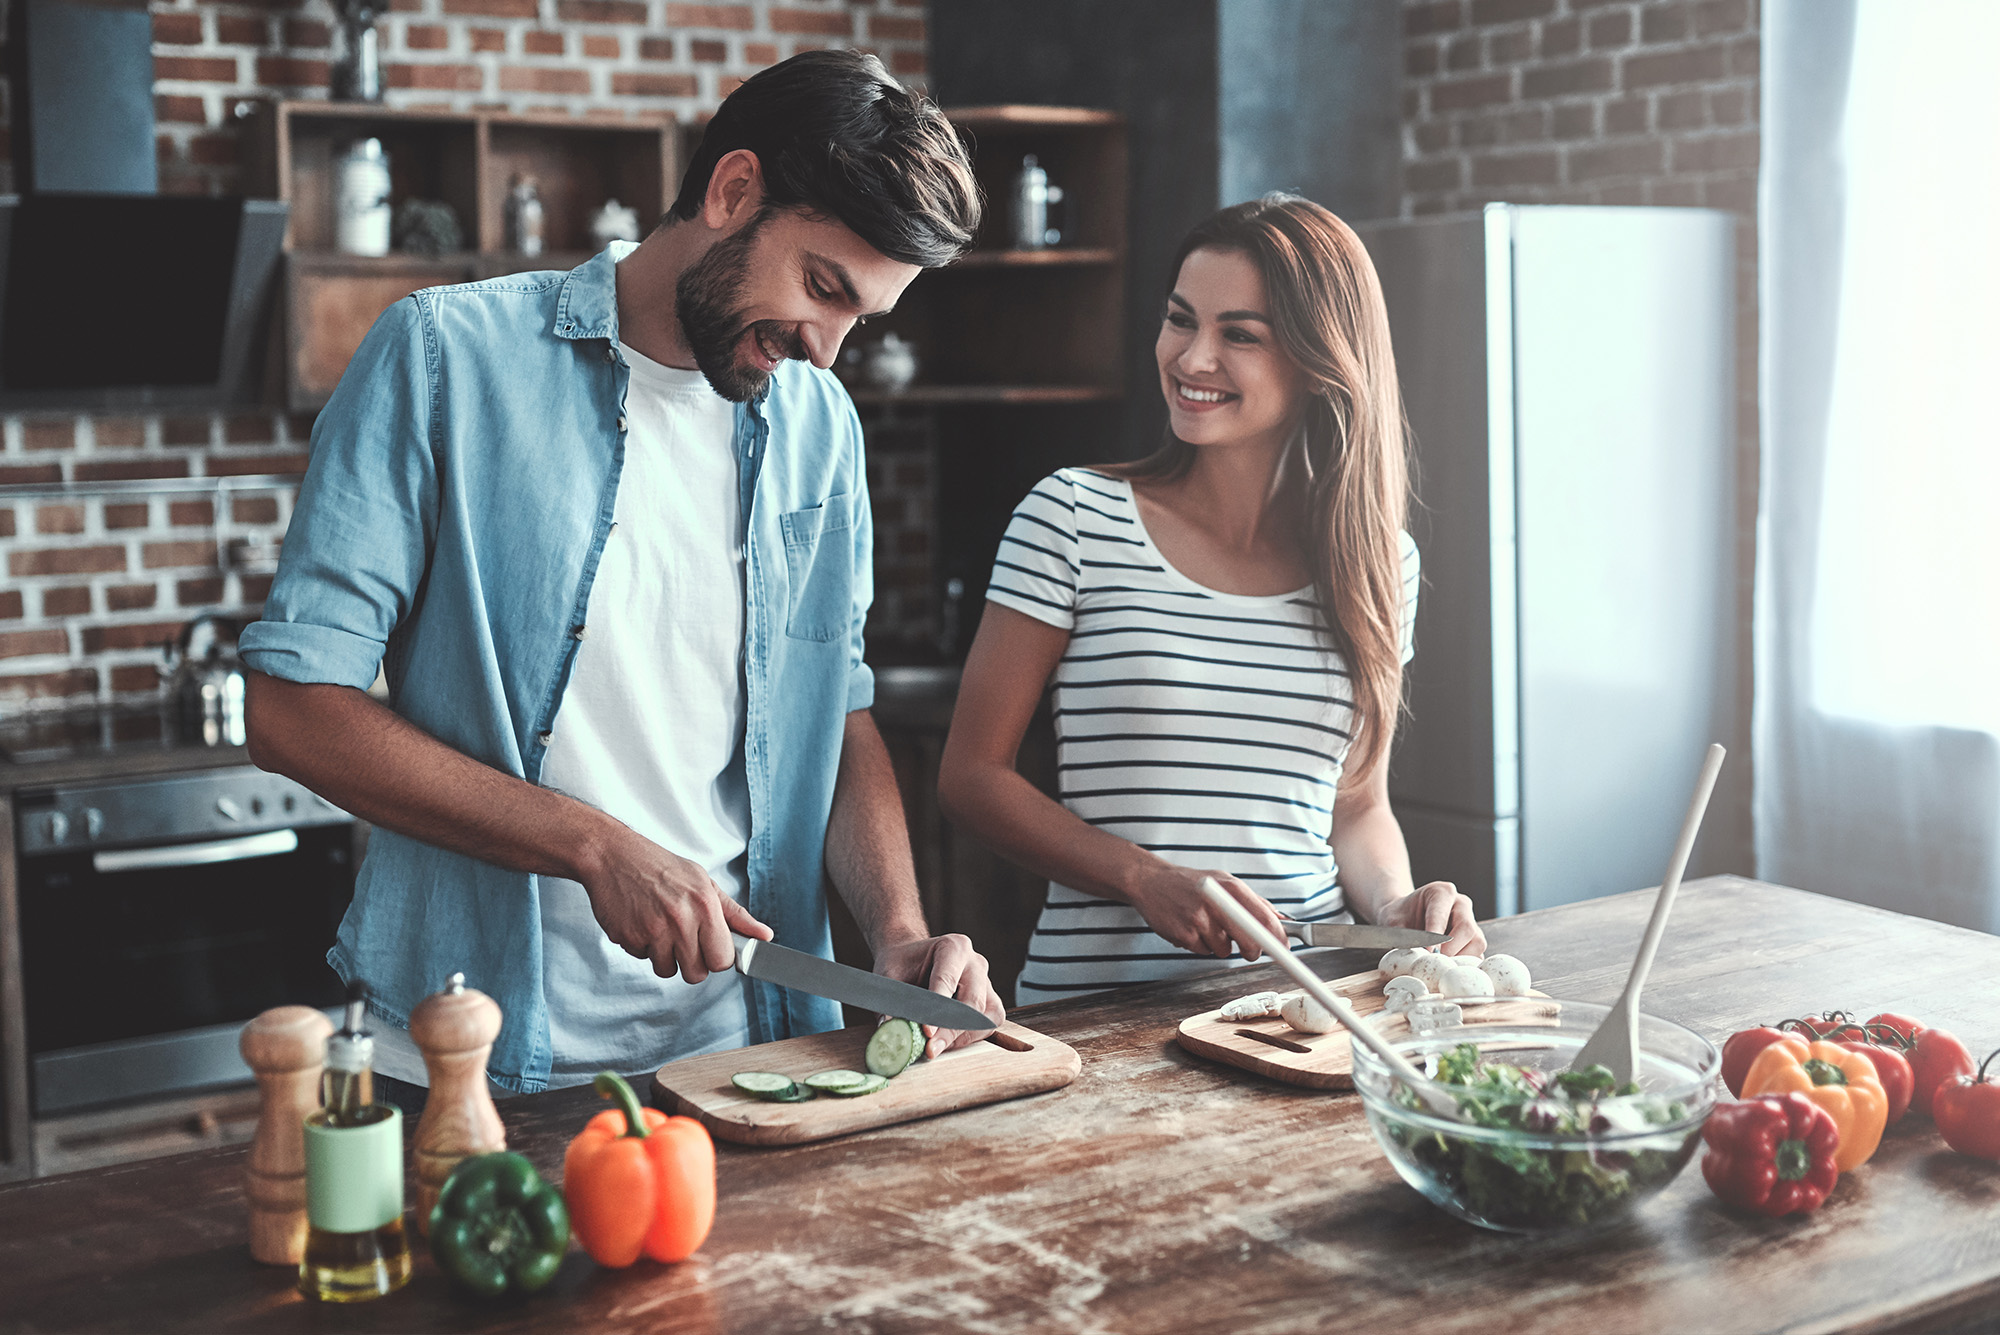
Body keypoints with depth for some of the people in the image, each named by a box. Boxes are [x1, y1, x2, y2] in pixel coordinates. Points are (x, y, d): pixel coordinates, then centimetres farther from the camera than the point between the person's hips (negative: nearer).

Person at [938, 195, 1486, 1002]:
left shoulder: (1378, 562, 10)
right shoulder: (1073, 519, 0)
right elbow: (972, 774, 0)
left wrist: (1395, 905, -2)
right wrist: (1147, 879, -12)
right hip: (1094, 1004, -3)